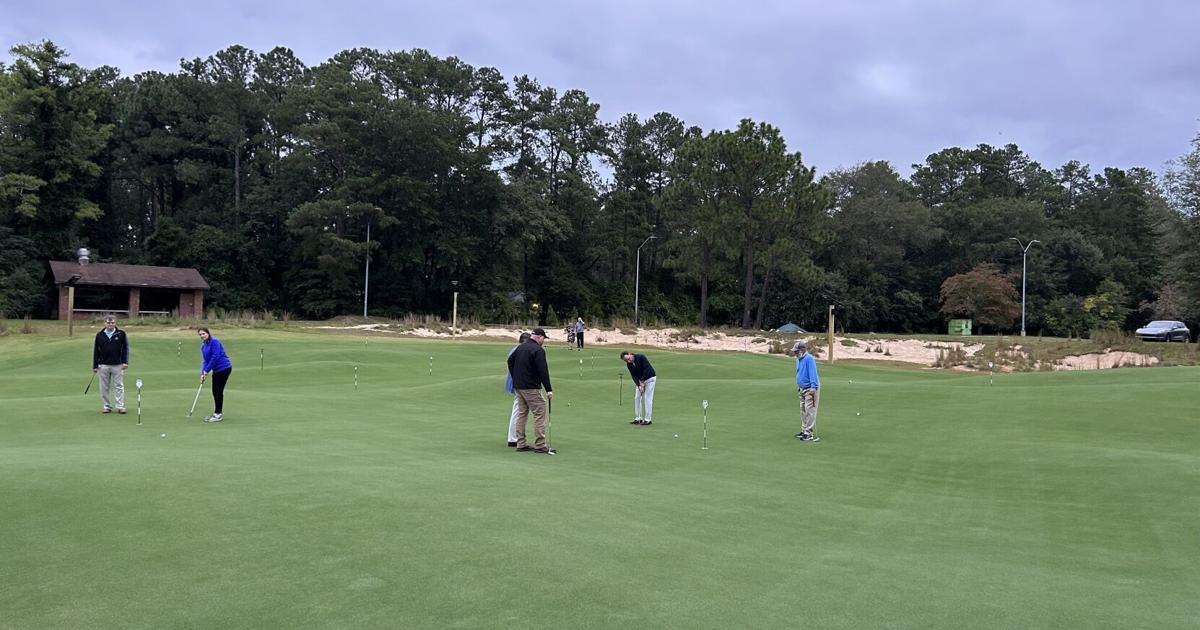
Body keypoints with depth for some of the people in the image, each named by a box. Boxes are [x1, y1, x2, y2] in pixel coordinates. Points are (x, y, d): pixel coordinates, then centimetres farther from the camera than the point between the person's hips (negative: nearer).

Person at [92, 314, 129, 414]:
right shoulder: (99, 335, 7)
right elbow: (95, 351, 9)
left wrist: (125, 362, -5)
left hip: (117, 365, -2)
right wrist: (95, 366, 6)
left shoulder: (121, 334, 2)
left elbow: (125, 348, 4)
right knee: (104, 387, 5)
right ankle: (107, 406, 14)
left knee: (119, 386, -1)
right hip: (103, 365, 2)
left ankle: (120, 406, 2)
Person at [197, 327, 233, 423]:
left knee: (218, 391, -5)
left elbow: (215, 357, -19)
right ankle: (217, 413, 21)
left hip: (224, 368, -9)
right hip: (216, 370, 9)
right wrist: (203, 373, -2)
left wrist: (207, 370, -15)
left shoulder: (214, 342, -14)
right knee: (215, 391, 11)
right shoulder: (203, 346, 13)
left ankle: (218, 414, 2)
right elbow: (206, 361, 12)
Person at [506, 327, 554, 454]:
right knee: (539, 413, -3)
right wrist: (549, 389, -15)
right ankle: (539, 445, -4)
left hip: (518, 386, 9)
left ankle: (521, 444, 15)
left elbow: (510, 360, 20)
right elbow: (543, 371, -18)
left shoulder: (520, 347, 12)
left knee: (522, 413, 13)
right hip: (531, 387, -9)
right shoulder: (538, 350, -14)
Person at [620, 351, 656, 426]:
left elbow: (647, 369, -25)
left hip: (649, 378, -7)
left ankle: (648, 420, -6)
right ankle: (638, 419, 10)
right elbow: (634, 376, -9)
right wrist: (639, 385, -23)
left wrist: (642, 381, -22)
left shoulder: (641, 357, -25)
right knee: (637, 398, 3)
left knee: (647, 398, -9)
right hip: (640, 380, 7)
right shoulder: (629, 364, -6)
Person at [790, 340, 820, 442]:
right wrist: (798, 386, 22)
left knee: (809, 411, -9)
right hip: (802, 389, 10)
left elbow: (813, 373, -26)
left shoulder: (809, 359, -19)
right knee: (803, 410, 15)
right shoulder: (798, 359, 11)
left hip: (810, 389, -10)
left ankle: (809, 433, -6)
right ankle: (804, 430, 24)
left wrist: (813, 387, -32)